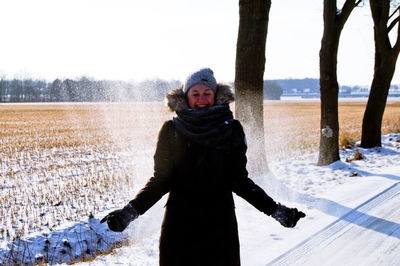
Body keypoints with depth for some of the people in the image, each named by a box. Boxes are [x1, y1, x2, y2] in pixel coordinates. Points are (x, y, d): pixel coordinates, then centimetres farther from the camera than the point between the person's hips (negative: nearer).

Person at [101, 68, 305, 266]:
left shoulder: (232, 130, 2)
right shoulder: (171, 131, 0)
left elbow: (239, 180, 6)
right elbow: (161, 180, 1)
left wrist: (273, 209, -3)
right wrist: (131, 210, -13)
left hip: (220, 224, 1)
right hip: (180, 223, -1)